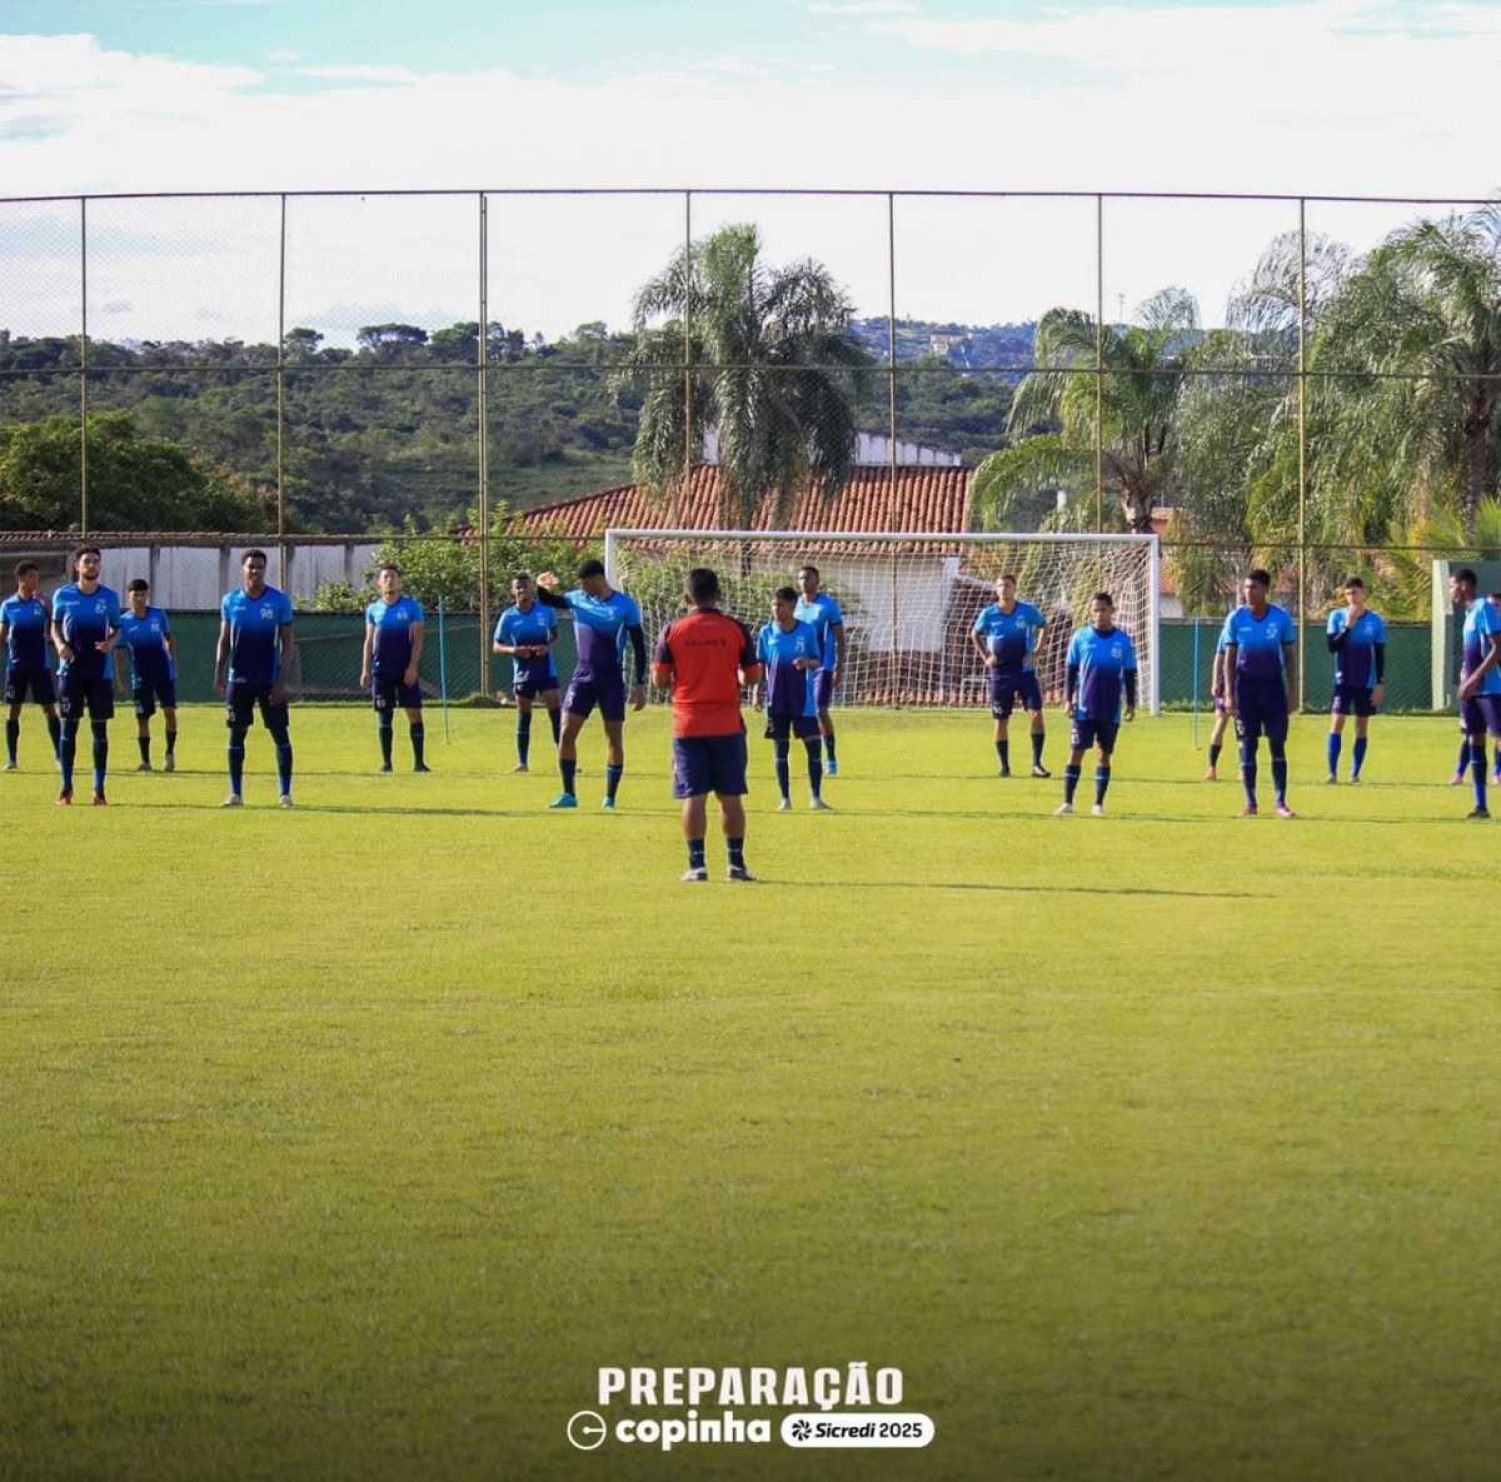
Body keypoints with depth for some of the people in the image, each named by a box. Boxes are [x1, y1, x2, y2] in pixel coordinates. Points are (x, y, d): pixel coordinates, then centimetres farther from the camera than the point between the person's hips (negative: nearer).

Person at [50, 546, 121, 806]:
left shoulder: (109, 597, 3)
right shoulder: (63, 595, 2)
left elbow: (117, 629, 12)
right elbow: (55, 626, 11)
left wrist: (111, 643, -10)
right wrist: (59, 644, -9)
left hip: (100, 670, 0)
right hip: (70, 669, 0)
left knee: (100, 728, 1)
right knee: (68, 726, 0)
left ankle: (99, 789, 7)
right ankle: (66, 788, 7)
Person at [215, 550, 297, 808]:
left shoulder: (280, 601, -3)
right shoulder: (230, 601, 4)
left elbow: (288, 643, -3)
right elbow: (224, 640, 9)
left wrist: (283, 680, -10)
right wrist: (219, 673, -1)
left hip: (270, 680, -2)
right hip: (239, 679, 2)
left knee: (281, 735, -2)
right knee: (236, 735, 4)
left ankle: (285, 793, 4)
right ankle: (236, 794, 10)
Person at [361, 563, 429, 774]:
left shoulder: (412, 606, 1)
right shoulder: (373, 609, 9)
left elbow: (418, 639, -2)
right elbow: (369, 641, 12)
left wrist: (413, 667, -11)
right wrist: (365, 670, 4)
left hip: (406, 670, -2)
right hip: (381, 669, 2)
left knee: (414, 712, -4)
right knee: (384, 714, 2)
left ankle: (419, 761, 0)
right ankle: (386, 761, 7)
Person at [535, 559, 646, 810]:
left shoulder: (625, 606, -8)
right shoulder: (577, 599, 2)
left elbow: (639, 646, -5)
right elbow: (548, 601, 16)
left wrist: (640, 684, -8)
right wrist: (542, 587, -8)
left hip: (611, 679, -3)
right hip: (583, 676, 3)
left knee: (615, 737, 1)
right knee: (567, 733, -5)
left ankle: (610, 798, 9)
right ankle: (568, 794, 4)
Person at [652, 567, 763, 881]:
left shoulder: (673, 631, -3)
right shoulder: (736, 630, -2)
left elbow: (659, 680, -1)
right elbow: (753, 676, 3)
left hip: (687, 725, 0)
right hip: (727, 725, 0)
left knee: (694, 796, 0)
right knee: (730, 797, 7)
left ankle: (697, 864, -3)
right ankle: (736, 863, 10)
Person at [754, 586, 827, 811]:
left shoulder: (807, 631, 0)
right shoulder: (767, 633, 2)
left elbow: (817, 662, 5)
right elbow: (760, 665, 8)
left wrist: (808, 663, -17)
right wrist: (758, 691, -1)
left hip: (803, 699, -1)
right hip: (777, 700, 1)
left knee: (813, 745, -4)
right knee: (781, 748, 4)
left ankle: (816, 797, 4)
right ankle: (785, 798, 10)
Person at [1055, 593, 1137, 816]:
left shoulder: (1123, 640, 3)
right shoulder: (1081, 637, 1)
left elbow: (1129, 675, 8)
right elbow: (1071, 671, 5)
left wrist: (1131, 704, 5)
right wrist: (1068, 699, -2)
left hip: (1111, 711, 1)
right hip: (1084, 708, -1)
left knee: (1104, 755, 5)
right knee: (1076, 752, -4)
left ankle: (1099, 804, 11)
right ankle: (1067, 802, 0)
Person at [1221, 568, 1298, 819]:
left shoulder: (1282, 618, -2)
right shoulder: (1236, 618, -1)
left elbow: (1290, 657, 4)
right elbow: (1229, 658, 3)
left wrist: (1292, 692, 1)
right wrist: (1229, 693, -4)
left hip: (1273, 685, 0)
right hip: (1246, 685, 0)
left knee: (1278, 743, -2)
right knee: (1248, 743, 1)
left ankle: (1281, 802, 2)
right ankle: (1250, 802, 6)